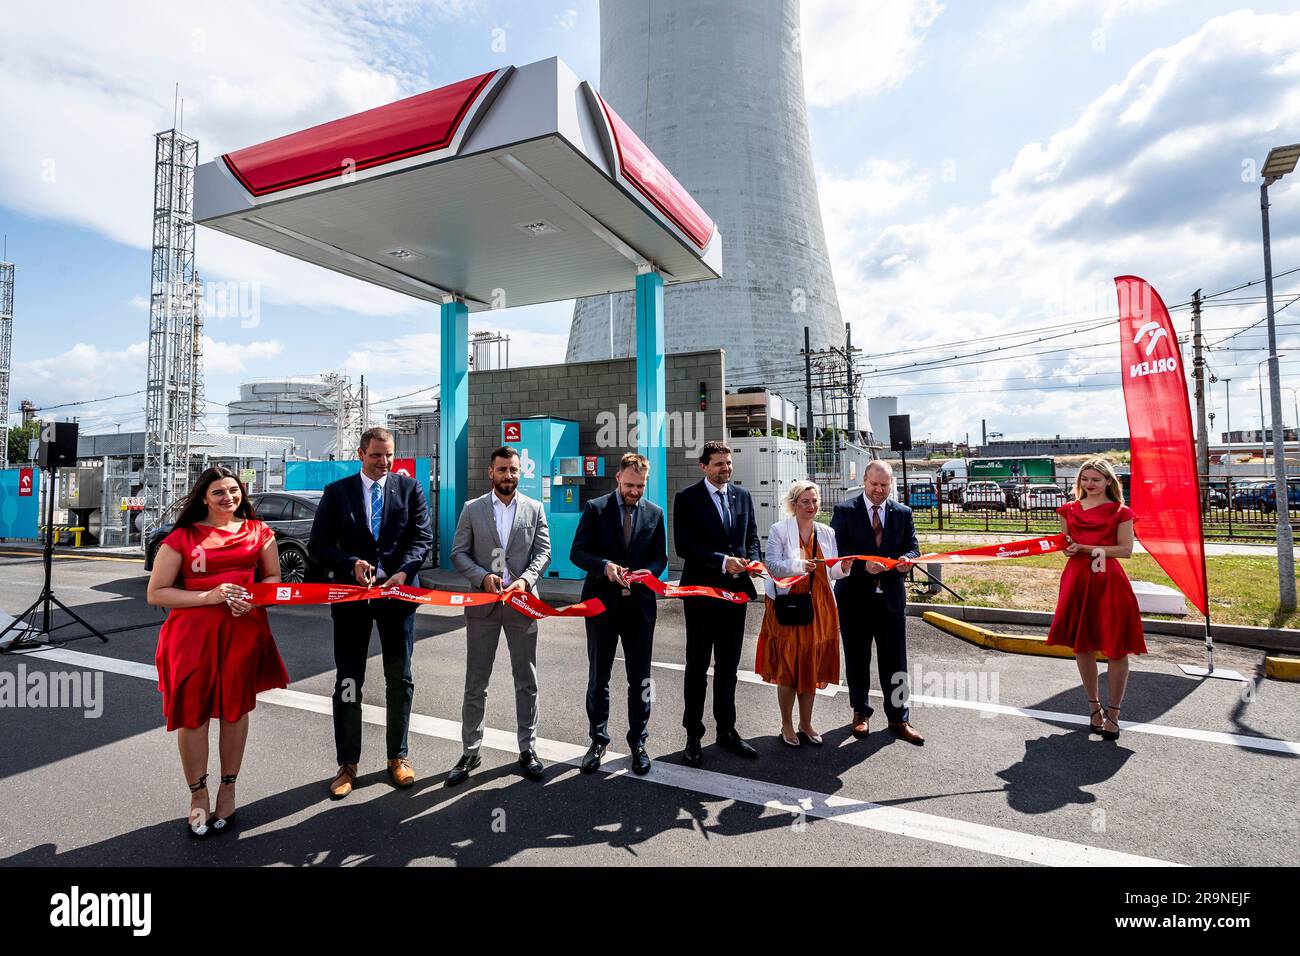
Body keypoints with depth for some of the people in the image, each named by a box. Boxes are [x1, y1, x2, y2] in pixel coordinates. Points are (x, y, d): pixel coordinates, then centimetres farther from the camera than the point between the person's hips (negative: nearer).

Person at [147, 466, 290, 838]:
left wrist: (254, 597, -9)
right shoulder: (181, 538, -1)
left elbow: (273, 577, 13)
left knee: (236, 709, 11)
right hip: (193, 633, -2)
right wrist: (210, 596, -16)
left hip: (244, 630, 2)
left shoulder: (258, 531, 6)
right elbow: (156, 593, -3)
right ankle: (198, 796, 24)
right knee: (193, 714, 5)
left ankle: (228, 790, 28)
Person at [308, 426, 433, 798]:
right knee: (347, 683, 7)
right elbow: (318, 544, 0)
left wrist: (403, 572, -19)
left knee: (400, 680, 10)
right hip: (351, 595, 0)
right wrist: (352, 565, -17)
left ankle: (398, 756, 27)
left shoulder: (410, 488, 2)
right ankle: (347, 763, 22)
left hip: (398, 592, 0)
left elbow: (423, 536, -4)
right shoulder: (337, 492, 3)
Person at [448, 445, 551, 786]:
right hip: (482, 604, 0)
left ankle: (527, 748, 22)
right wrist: (483, 576, -15)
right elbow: (458, 553, 1)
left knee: (526, 681, 8)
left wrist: (526, 579, -17)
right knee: (475, 683, 8)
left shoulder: (534, 509, 4)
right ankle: (470, 751, 22)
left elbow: (543, 552, 1)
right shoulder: (472, 509, 4)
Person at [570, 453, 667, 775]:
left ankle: (638, 742, 25)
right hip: (602, 603, -1)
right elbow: (577, 552, -5)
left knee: (640, 679, 9)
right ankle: (598, 740, 27)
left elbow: (660, 557, 8)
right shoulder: (595, 508, -2)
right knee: (598, 678, 11)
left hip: (640, 604, 2)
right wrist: (605, 566, -22)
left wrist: (649, 571, -14)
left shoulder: (655, 513, 5)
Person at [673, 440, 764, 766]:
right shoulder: (687, 498, -6)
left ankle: (727, 730, 28)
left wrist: (753, 560, -8)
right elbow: (683, 546, -13)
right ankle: (693, 736, 18)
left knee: (728, 666, 15)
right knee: (697, 667, 6)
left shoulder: (742, 496, 9)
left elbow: (751, 537, 13)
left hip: (736, 591, 5)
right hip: (702, 591, -5)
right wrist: (722, 561, -21)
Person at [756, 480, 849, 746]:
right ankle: (787, 726, 19)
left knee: (812, 667, 11)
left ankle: (806, 724, 26)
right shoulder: (779, 530, -5)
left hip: (818, 606, 4)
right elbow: (773, 565, -13)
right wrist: (800, 565, -28)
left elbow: (831, 572, 8)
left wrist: (843, 567, -12)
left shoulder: (826, 532, 9)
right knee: (787, 667, 2)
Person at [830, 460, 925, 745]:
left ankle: (899, 718, 20)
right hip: (855, 596, -2)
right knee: (857, 659, 11)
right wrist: (864, 564, -25)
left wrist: (907, 559, -15)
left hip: (891, 596, 2)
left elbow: (913, 547, 8)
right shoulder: (844, 510, -4)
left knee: (895, 661, 6)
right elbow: (837, 551, -9)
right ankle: (861, 712, 29)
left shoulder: (903, 513, 6)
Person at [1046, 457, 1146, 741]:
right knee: (1082, 646, 9)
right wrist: (1096, 549, -4)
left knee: (1115, 649, -1)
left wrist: (1085, 548, -13)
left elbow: (1126, 549, -5)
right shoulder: (1069, 510, 11)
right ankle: (1094, 706, 26)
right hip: (1077, 580, 3)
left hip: (1109, 582, -3)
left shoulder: (1119, 512, 2)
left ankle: (1113, 713, 13)